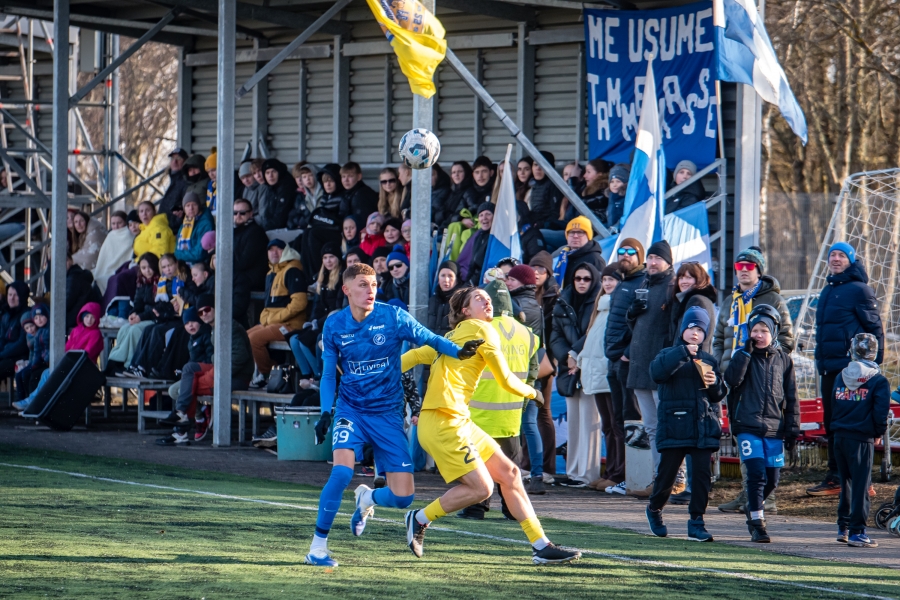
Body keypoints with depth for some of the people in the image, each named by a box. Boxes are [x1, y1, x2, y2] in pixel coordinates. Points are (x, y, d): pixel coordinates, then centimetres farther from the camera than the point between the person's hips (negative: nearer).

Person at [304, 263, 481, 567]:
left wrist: (459, 351, -30)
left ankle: (368, 499, 32)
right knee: (342, 471, -26)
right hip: (350, 409, 0)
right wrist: (326, 413, -8)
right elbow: (328, 374, 5)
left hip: (387, 413, 0)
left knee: (402, 496, -5)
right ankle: (318, 546, -13)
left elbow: (428, 339, -10)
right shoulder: (334, 325, -3)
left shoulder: (393, 317, -9)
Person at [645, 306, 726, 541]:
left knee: (702, 473, -6)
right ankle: (654, 509, 28)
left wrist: (714, 383, -4)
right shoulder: (669, 354, 5)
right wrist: (682, 352, -21)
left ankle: (696, 522, 1)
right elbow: (657, 373, -18)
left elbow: (718, 396, 18)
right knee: (667, 471, 2)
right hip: (674, 426, -3)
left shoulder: (708, 360, 15)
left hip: (703, 426, 3)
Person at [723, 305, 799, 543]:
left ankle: (753, 509, 33)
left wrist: (793, 428, 7)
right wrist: (745, 351, -15)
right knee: (756, 474, -14)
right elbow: (732, 380, -15)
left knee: (772, 479, 7)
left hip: (774, 428, 3)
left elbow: (791, 396, 12)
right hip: (748, 427, -3)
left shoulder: (783, 359, 9)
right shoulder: (743, 355, 4)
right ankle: (757, 524, -8)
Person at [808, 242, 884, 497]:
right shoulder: (827, 291, 18)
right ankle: (834, 477, 17)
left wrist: (873, 365, -13)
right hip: (829, 369, 8)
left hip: (852, 369, -8)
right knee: (831, 423, 10)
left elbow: (875, 330, -9)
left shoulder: (859, 290, -6)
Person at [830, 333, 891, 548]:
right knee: (861, 485, -2)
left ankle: (844, 528, 21)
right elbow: (881, 412, -11)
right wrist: (878, 433, 4)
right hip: (862, 439, -5)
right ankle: (856, 532, -5)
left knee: (846, 483, 17)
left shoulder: (841, 377, 10)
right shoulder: (878, 381, -7)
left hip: (840, 436, 5)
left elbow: (833, 406, 11)